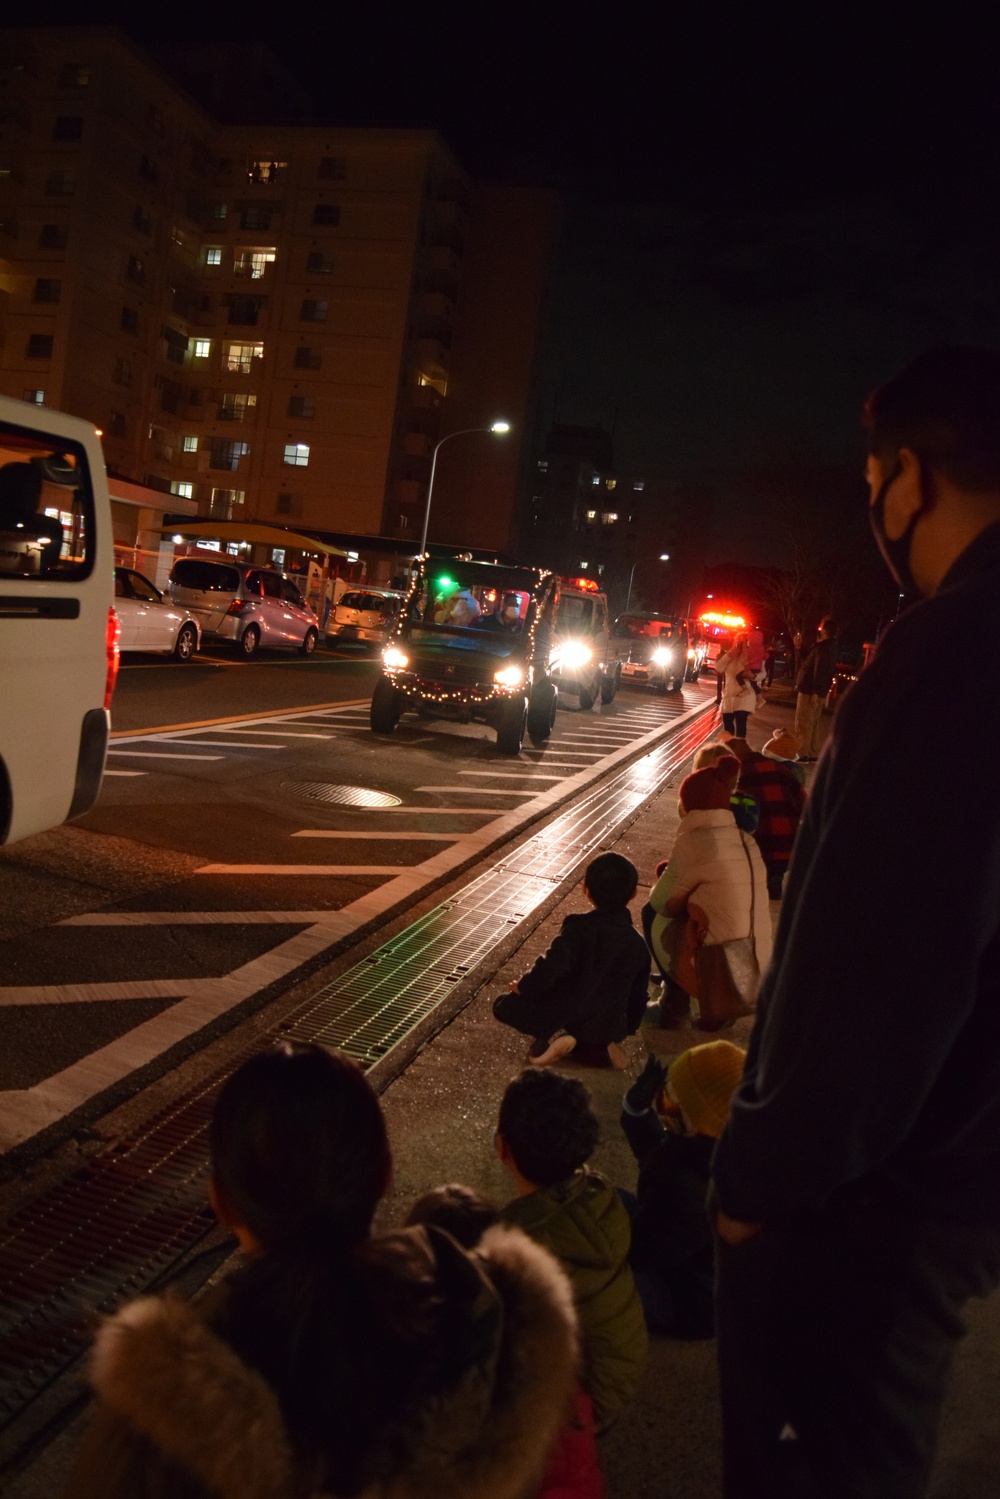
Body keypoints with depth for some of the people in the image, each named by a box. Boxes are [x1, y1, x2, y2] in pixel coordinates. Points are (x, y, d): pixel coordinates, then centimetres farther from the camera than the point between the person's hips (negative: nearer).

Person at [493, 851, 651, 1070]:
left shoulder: (579, 926, -14)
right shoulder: (638, 944, 4)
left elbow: (550, 967, -26)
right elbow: (638, 995, 12)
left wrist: (524, 987, -8)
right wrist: (623, 1031, 27)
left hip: (569, 1017, -6)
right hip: (607, 1028, 6)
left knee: (504, 1005, 10)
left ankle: (552, 1035, -11)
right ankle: (601, 1050, 5)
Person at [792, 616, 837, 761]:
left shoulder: (823, 648, -18)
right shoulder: (829, 647, 14)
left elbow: (820, 671, -25)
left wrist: (815, 692, -27)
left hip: (809, 691, -10)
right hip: (816, 691, 10)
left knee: (803, 723, -6)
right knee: (814, 723, 13)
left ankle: (801, 754, -5)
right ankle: (812, 754, 17)